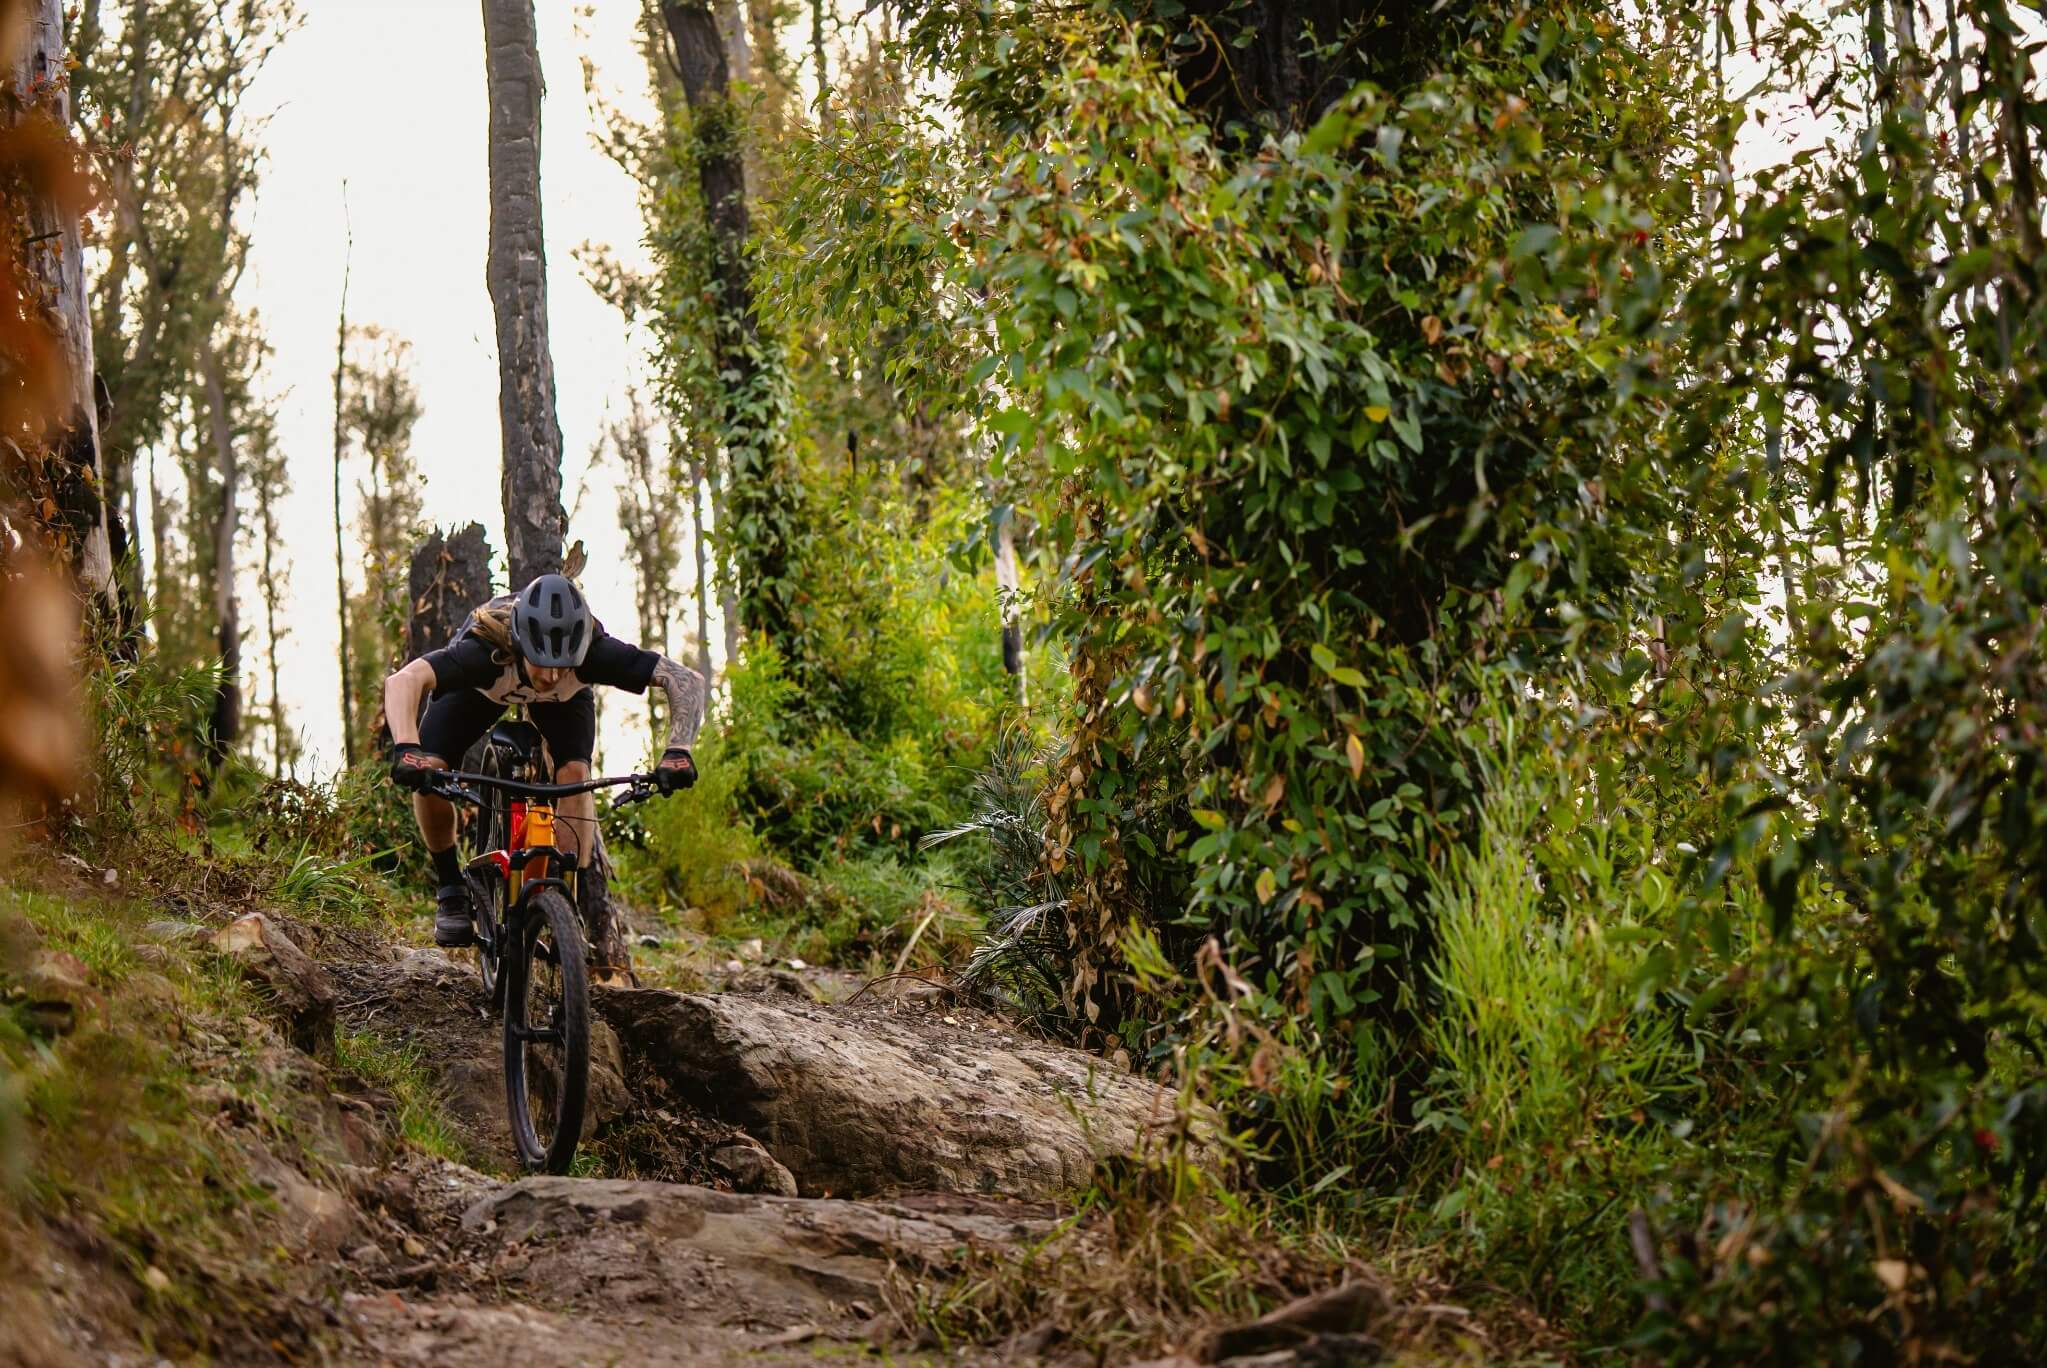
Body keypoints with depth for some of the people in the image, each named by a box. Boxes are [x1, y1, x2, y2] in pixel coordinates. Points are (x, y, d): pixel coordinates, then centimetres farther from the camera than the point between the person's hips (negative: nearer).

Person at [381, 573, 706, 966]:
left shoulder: (594, 651, -41)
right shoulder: (485, 650, -45)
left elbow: (688, 680, -41)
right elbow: (402, 681, -59)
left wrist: (678, 750, -55)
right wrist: (406, 748, -76)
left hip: (565, 698, 1)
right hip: (480, 687, -1)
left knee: (574, 775, -25)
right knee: (427, 771, -20)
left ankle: (580, 897, -16)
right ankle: (452, 891, 0)